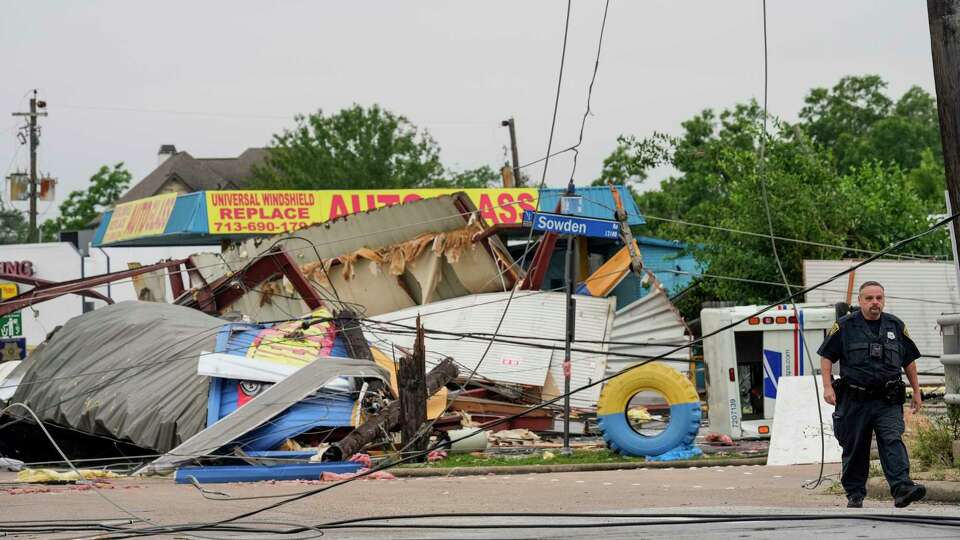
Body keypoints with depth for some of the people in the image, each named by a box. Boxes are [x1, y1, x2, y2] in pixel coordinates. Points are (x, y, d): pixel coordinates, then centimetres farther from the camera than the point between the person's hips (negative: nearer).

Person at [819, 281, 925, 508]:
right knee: (854, 448, 6)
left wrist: (916, 391, 18)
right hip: (855, 400, -1)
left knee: (893, 441, -16)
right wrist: (828, 386, -8)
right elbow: (826, 356, 4)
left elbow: (909, 360, 20)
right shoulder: (845, 326, 3)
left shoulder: (896, 326, 12)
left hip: (888, 401, 1)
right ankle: (854, 494, 16)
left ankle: (902, 488, -27)